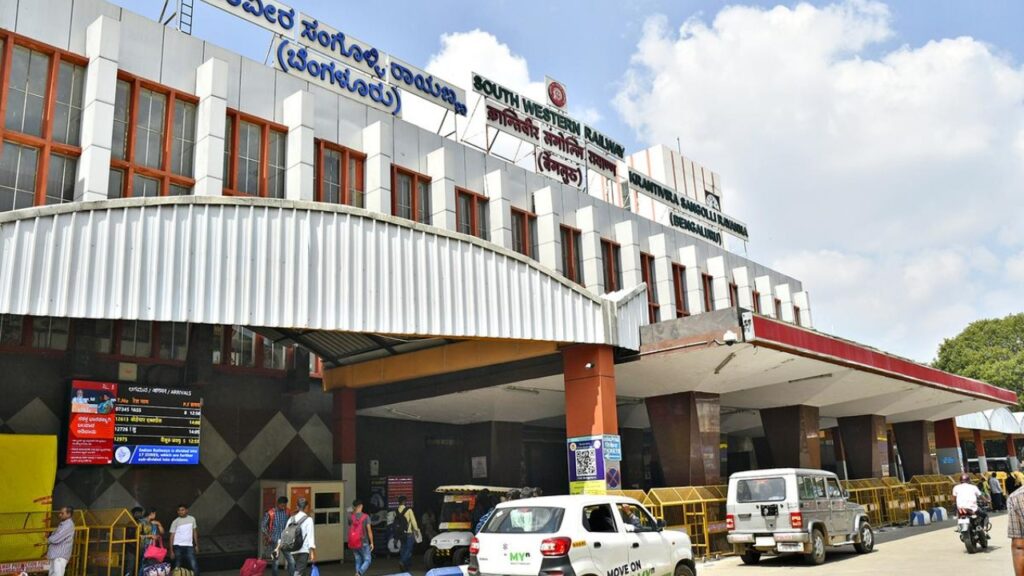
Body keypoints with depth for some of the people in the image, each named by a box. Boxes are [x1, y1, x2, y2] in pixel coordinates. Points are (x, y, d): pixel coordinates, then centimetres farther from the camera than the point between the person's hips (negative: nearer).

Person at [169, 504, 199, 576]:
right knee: (177, 567, 4)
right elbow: (172, 536, -3)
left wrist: (196, 545, 11)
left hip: (189, 546, 2)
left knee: (194, 566, -6)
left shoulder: (192, 519, 4)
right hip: (178, 546, -1)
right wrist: (171, 550, -6)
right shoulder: (175, 522, -4)